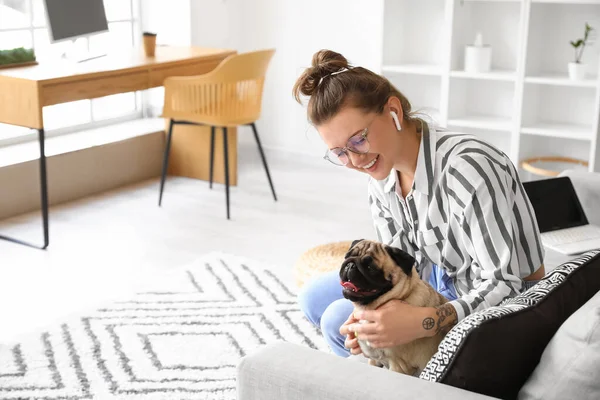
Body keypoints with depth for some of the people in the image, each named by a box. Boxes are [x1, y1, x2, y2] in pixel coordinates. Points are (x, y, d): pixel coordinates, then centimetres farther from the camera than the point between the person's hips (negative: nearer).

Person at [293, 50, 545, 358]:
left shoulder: (466, 169, -33)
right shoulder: (380, 169, -7)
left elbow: (503, 285, -29)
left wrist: (422, 322, -42)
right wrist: (374, 317, -21)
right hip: (442, 279, 8)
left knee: (338, 320, -17)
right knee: (315, 298, 5)